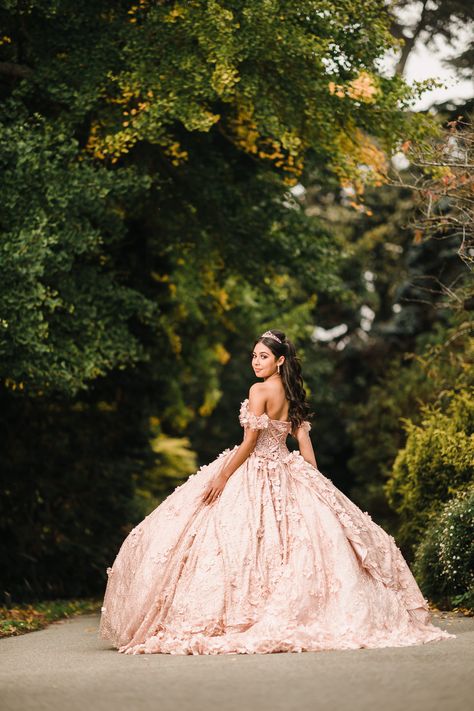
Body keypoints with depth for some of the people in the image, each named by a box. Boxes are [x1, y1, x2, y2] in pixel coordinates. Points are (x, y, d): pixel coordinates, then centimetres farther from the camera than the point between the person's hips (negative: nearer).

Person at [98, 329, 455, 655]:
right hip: (286, 473, 8)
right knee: (299, 537, 6)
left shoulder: (260, 390, -13)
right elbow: (304, 441, 10)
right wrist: (315, 484, 12)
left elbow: (250, 442, -16)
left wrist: (222, 478, -13)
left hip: (255, 474, -8)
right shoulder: (293, 395, 10)